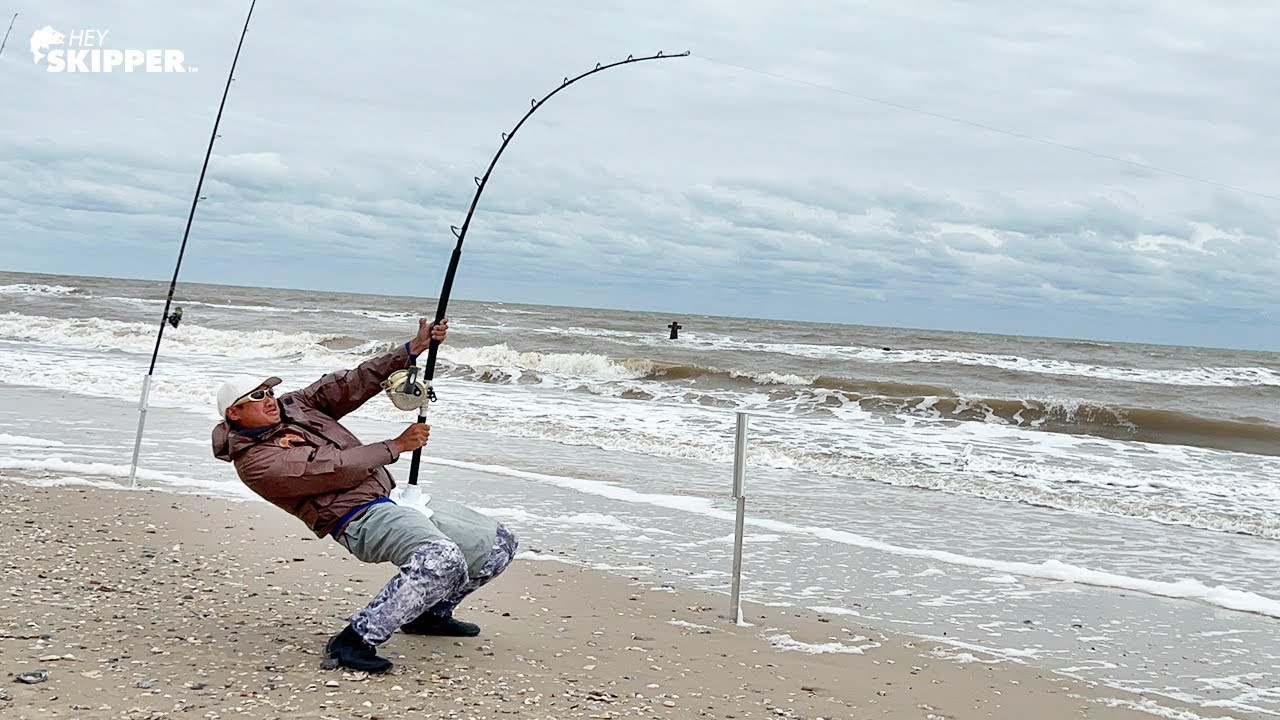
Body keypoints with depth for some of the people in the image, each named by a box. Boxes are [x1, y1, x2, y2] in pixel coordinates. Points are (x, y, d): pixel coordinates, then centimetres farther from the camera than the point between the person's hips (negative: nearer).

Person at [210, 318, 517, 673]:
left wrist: (413, 349, 6)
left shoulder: (293, 405, 15)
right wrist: (396, 447, -10)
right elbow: (332, 470, -17)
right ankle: (356, 639, -24)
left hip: (395, 497, 9)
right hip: (362, 519, -9)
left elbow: (355, 383, 14)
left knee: (499, 544, 10)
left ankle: (430, 612, 27)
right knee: (442, 560, -37)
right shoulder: (255, 462, -9)